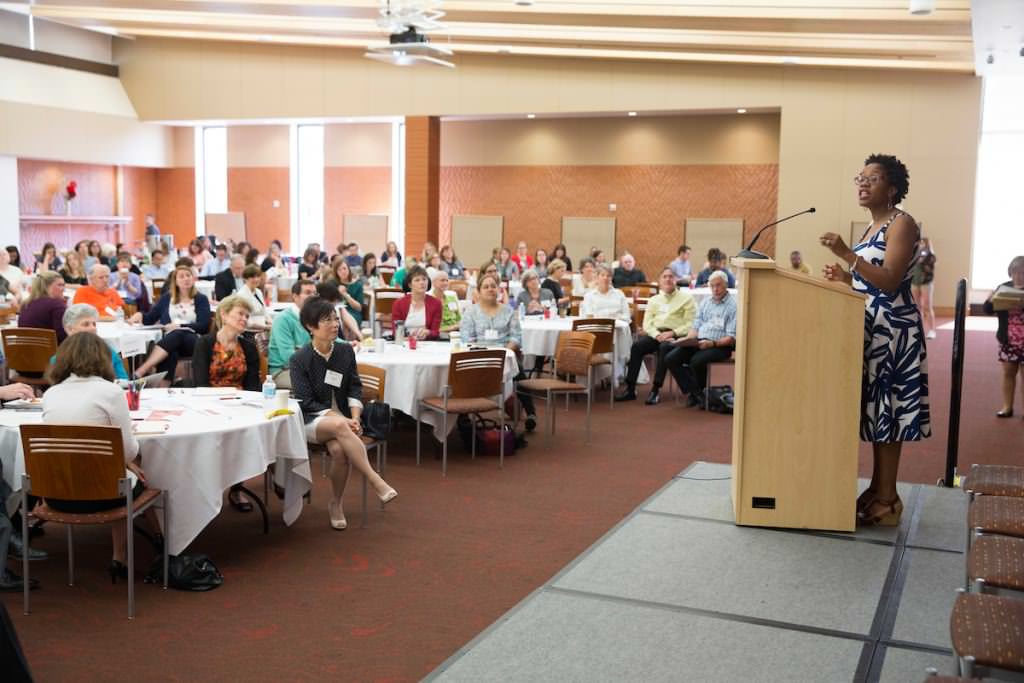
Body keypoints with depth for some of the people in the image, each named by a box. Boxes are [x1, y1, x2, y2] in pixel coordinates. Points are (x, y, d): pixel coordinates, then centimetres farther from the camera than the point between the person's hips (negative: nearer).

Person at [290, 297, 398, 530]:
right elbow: (306, 402, -9)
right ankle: (375, 481, -38)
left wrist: (355, 417, -14)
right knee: (339, 425, -38)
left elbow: (355, 388, 6)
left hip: (341, 418, 3)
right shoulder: (299, 360, -6)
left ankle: (335, 504, -9)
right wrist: (342, 419, -20)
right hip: (311, 421, -3)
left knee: (339, 449, -32)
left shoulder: (345, 351, 6)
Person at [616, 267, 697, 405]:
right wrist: (657, 334, -9)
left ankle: (655, 391, -36)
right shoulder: (654, 300, 22)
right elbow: (647, 323, 11)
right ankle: (630, 389, -27)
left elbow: (690, 325, -1)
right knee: (637, 346, -26)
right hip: (656, 334, 4)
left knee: (665, 347, -37)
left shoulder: (686, 298, 9)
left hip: (676, 336, -4)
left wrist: (672, 333, -15)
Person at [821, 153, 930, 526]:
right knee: (875, 410, 11)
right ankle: (877, 489, 18)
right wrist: (846, 277, 7)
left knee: (887, 412, -6)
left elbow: (890, 281, -22)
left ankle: (887, 500, 0)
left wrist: (847, 254, -29)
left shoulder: (901, 223, -11)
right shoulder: (874, 226, 16)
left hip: (892, 329, -9)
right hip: (872, 328, 9)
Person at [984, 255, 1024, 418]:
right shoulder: (1004, 287, 3)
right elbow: (989, 310, 5)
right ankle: (1007, 407, 19)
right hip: (1007, 340, 3)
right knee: (1008, 373, 10)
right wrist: (990, 300, -18)